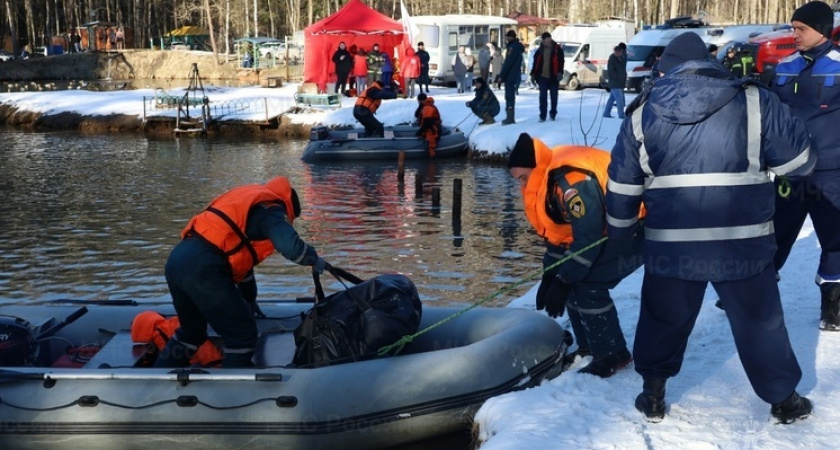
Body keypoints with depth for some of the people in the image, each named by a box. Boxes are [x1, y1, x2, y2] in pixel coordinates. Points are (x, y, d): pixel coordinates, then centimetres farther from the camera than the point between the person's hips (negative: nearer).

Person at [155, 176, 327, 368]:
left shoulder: (247, 199, 30)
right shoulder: (271, 209, 4)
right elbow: (291, 247, -15)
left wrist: (249, 299, 44)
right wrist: (315, 259, 6)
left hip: (177, 260, 9)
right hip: (202, 268, -9)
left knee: (192, 331, 29)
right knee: (243, 335, 4)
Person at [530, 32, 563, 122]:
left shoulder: (557, 49, -1)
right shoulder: (540, 50, 8)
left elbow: (561, 61, -5)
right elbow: (535, 62, 12)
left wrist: (560, 72, -16)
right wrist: (533, 74, 7)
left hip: (553, 77, -2)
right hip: (542, 77, 2)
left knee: (554, 96, 8)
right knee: (543, 97, -1)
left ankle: (553, 113, 22)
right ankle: (542, 115, 0)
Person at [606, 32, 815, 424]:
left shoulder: (642, 114, 3)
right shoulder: (754, 101, -3)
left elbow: (621, 188, 8)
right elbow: (799, 160, 3)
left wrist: (619, 235, 23)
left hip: (671, 247, 1)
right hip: (744, 245, 0)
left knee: (663, 319, 21)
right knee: (760, 321, 18)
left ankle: (653, 396, 30)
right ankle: (784, 400, 31)